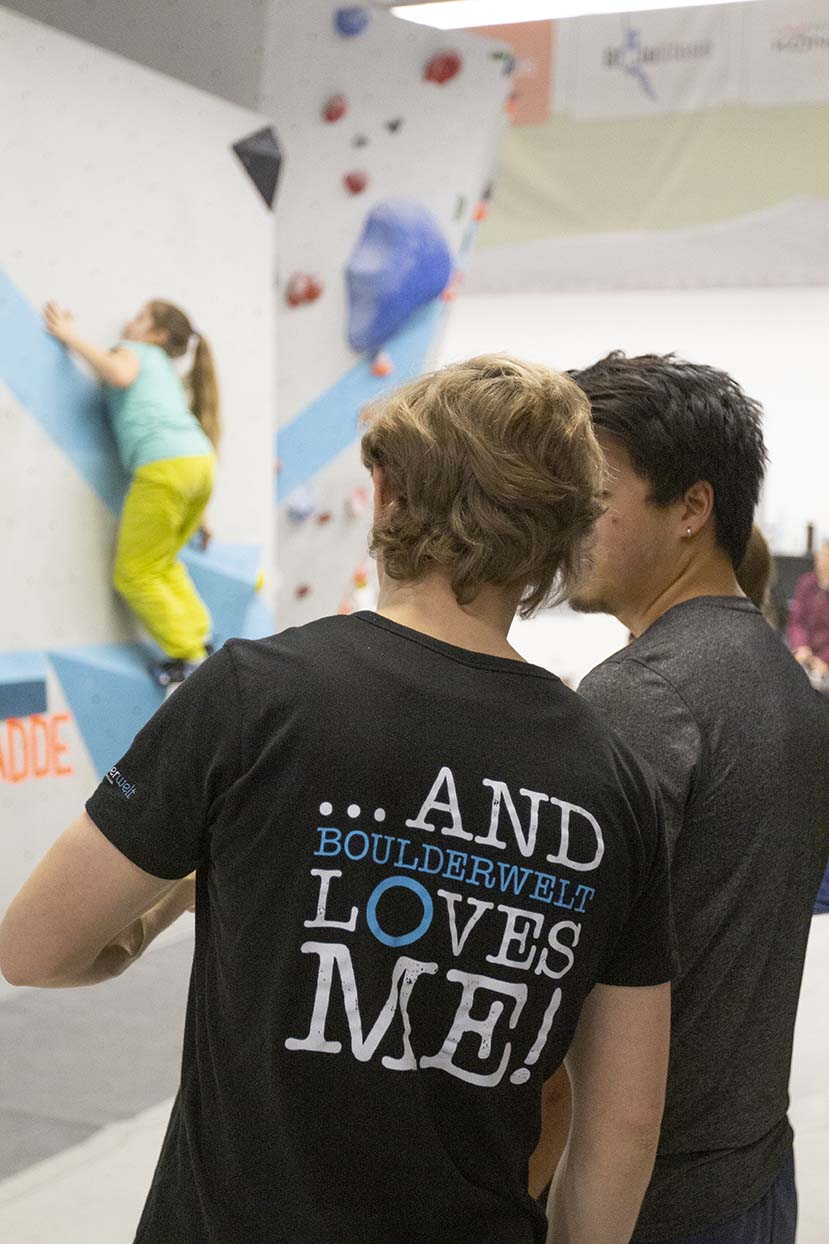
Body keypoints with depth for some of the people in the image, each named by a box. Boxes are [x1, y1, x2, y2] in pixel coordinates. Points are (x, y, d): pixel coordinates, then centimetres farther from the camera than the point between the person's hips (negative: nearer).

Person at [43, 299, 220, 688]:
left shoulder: (133, 349, 13)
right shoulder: (165, 368, 33)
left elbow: (120, 374, -13)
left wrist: (71, 337, -2)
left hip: (165, 465, -8)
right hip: (201, 461, 8)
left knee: (136, 575, 2)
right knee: (163, 565, 24)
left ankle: (191, 659, 0)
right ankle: (200, 638, 17)